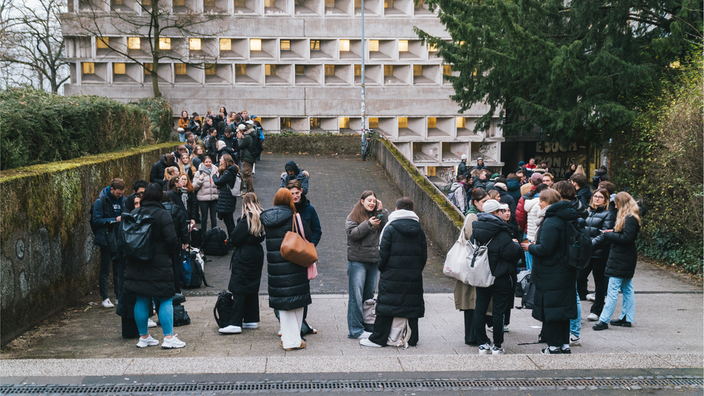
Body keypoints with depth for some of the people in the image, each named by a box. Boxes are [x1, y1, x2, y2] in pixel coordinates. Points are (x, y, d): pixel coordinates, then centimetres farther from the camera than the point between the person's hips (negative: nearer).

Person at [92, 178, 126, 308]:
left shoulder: (123, 200, 6)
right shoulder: (100, 201, -9)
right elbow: (96, 221, -12)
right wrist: (115, 220, -19)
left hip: (119, 240, 5)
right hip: (106, 240, -4)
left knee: (119, 269, 10)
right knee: (105, 270, 3)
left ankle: (120, 296, 18)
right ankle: (105, 298, 11)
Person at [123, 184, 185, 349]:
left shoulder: (133, 214, 4)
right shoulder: (162, 214, -12)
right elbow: (172, 240, -16)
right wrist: (169, 251, 5)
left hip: (136, 265, 5)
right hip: (159, 264, -5)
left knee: (141, 300, 11)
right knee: (165, 300, 1)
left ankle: (143, 337, 18)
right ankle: (168, 337, 0)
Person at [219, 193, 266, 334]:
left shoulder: (247, 218, -15)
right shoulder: (262, 217, 7)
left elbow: (234, 239, -15)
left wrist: (232, 240, 4)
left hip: (244, 257, -8)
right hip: (257, 254, 8)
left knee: (238, 290, -7)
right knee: (252, 288, 15)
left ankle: (235, 323, -9)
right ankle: (251, 320, 20)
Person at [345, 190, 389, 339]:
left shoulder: (378, 216, 13)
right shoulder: (353, 216, 1)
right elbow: (352, 233, -13)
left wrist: (382, 211, -3)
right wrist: (368, 224, -21)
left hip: (374, 261, 5)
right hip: (357, 261, -5)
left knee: (369, 295, 11)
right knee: (356, 297, -6)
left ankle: (367, 326, 19)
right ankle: (356, 330, -4)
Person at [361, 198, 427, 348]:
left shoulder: (390, 228, -7)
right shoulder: (419, 230, 6)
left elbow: (384, 253, -8)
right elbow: (424, 255, 9)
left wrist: (382, 269, 7)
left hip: (392, 275, -4)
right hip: (413, 276, 4)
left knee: (386, 305, 1)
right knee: (412, 305, 10)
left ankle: (378, 339, 5)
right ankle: (412, 338, 15)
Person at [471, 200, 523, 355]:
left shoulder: (476, 229, 1)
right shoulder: (501, 232, -19)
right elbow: (513, 253, -20)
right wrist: (516, 244, 2)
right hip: (500, 278, -6)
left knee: (480, 310, 12)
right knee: (499, 312, 4)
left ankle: (483, 345, 15)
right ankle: (497, 346, 9)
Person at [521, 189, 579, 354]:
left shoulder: (551, 222, -21)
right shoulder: (566, 218, 9)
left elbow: (545, 249, -24)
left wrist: (530, 247, -5)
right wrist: (535, 246, 16)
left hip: (551, 276, -9)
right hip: (566, 272, 9)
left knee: (549, 309, 0)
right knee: (563, 307, 15)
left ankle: (554, 346, 5)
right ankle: (565, 344, 22)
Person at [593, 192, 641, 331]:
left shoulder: (630, 219, -18)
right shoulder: (630, 217, 13)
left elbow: (627, 238, -23)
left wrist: (608, 235, -15)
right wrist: (614, 232, 3)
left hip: (621, 259, -11)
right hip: (626, 258, 11)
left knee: (613, 290, -8)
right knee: (627, 289, 14)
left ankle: (604, 320, -6)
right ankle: (627, 318, 20)